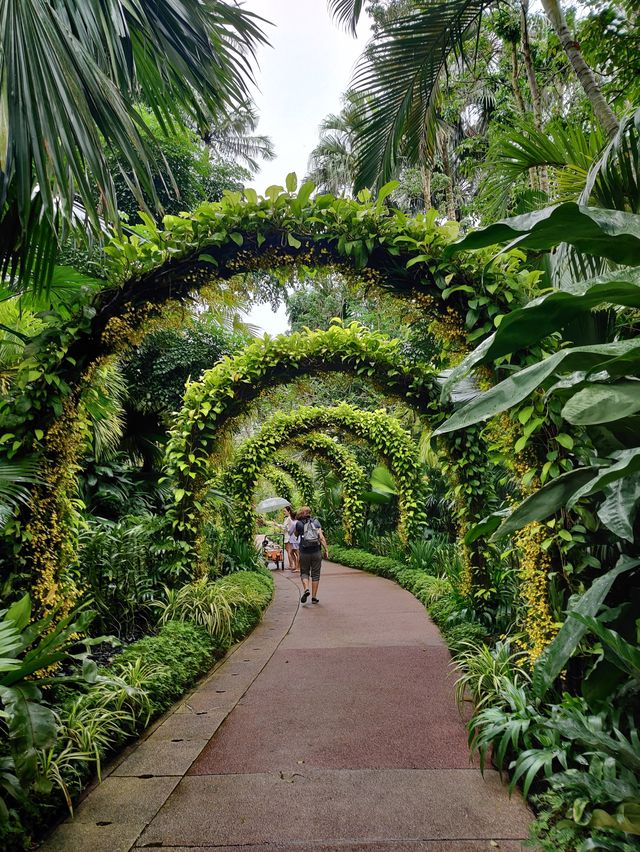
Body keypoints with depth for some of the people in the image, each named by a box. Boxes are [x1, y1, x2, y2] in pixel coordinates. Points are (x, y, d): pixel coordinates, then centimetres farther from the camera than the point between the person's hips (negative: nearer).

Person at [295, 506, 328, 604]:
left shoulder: (299, 524, -1)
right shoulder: (316, 522, 1)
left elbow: (296, 534, 19)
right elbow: (321, 537, -6)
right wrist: (326, 550, -4)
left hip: (304, 552, -1)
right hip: (316, 552, 1)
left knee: (304, 572, 14)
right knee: (315, 574, 10)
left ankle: (306, 589, -11)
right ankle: (314, 597, 11)